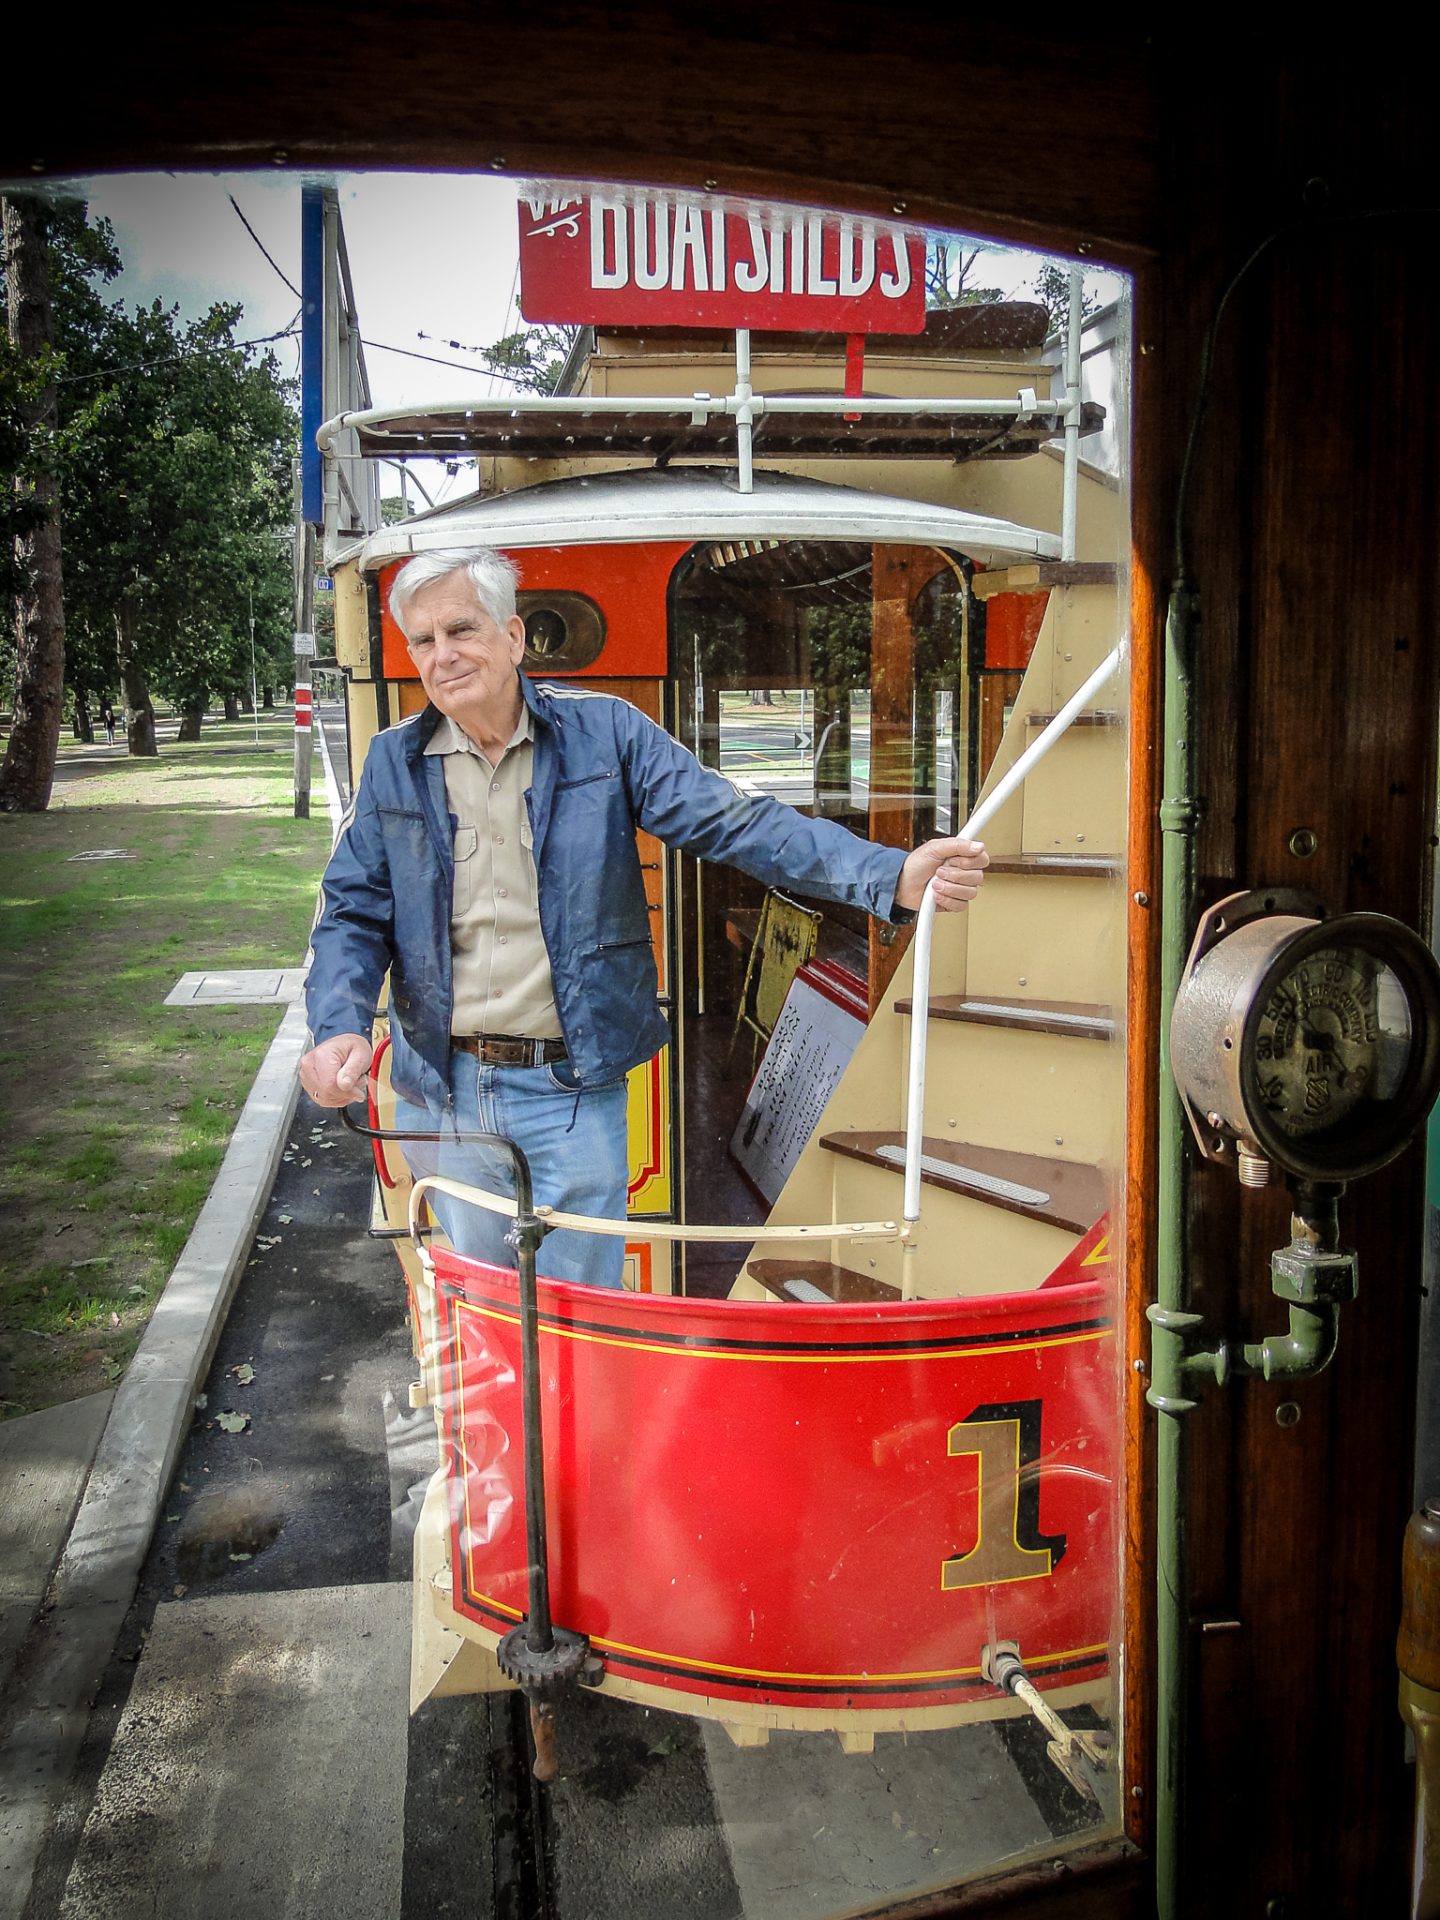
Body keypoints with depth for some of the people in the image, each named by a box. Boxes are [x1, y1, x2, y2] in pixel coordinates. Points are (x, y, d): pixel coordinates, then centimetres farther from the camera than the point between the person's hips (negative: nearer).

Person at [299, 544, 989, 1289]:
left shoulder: (603, 731, -5)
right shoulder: (394, 762, 3)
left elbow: (733, 821, -12)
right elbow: (353, 913, 4)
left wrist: (892, 876, -24)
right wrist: (338, 1027, -17)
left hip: (571, 1090, -2)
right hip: (442, 1093, 3)